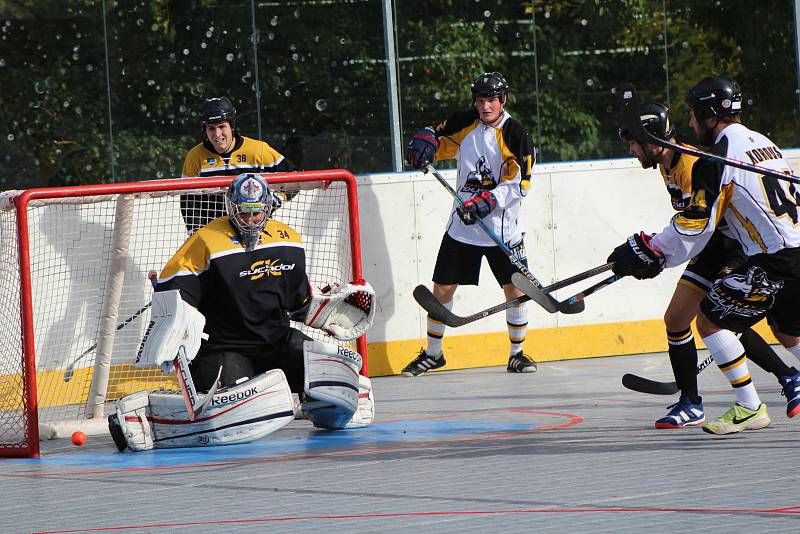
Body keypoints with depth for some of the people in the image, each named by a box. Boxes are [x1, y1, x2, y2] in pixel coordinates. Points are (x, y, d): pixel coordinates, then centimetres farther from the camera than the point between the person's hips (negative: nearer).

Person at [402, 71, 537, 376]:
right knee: (443, 288, 4)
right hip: (462, 225, 3)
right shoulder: (465, 123, 2)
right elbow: (438, 136, 17)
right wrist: (425, 141, -7)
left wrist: (488, 201, -25)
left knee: (514, 288, -3)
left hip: (502, 227, -3)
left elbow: (520, 183, -14)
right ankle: (433, 354, 19)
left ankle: (517, 354, 14)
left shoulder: (516, 134, -10)